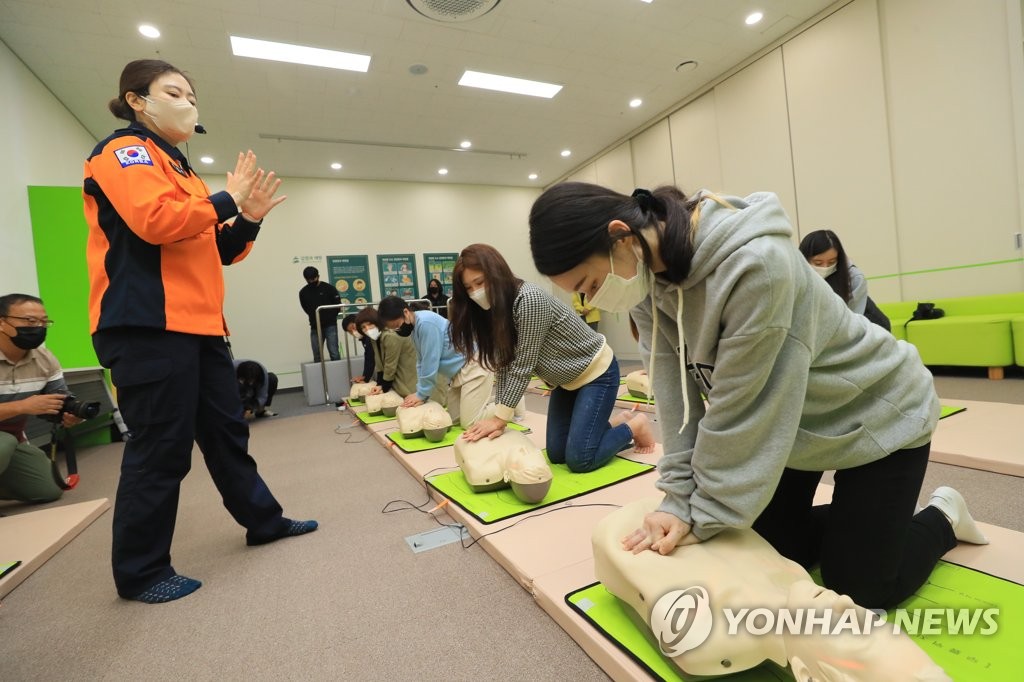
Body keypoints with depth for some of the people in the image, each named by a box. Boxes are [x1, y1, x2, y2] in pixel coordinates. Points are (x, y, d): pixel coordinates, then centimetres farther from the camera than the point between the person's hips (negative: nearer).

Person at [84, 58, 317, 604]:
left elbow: (214, 253, 24)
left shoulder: (180, 171, 25)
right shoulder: (124, 151, -2)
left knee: (226, 430, 14)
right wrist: (224, 200, -8)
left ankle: (263, 520, 28)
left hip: (198, 324, 9)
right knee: (161, 448, -3)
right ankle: (139, 573, 14)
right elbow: (153, 221, -22)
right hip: (148, 326, -9)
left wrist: (247, 220, 7)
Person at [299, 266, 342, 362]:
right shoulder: (303, 292, 4)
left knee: (334, 354, -6)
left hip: (330, 325, -3)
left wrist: (331, 317, -1)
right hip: (315, 327, 3)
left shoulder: (328, 288, -4)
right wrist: (315, 318, 5)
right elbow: (306, 309, 14)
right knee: (317, 356, 6)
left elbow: (338, 305, 0)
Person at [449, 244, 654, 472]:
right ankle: (619, 423, 25)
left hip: (596, 372, -8)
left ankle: (634, 426, 11)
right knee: (556, 454, 7)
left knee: (579, 459, -12)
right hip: (567, 379, 8)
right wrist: (498, 418, -16)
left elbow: (523, 366, -28)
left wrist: (499, 417, -25)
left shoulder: (530, 299, -30)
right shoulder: (496, 309, -3)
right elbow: (503, 365, -7)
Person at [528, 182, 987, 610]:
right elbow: (674, 390, -15)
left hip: (875, 416, -5)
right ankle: (861, 515, 35)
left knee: (858, 590, 4)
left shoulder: (755, 263, -38)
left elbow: (739, 408, -31)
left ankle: (942, 517, 30)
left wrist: (704, 515, -20)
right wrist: (680, 497, -18)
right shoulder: (648, 271, -16)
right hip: (787, 422, 6)